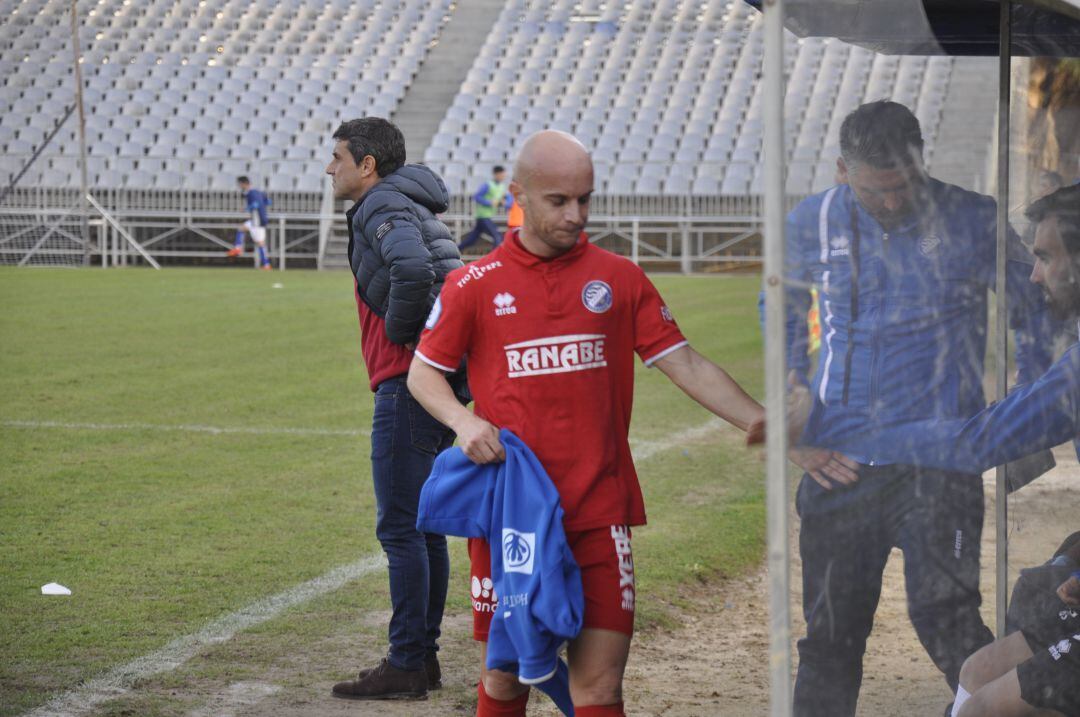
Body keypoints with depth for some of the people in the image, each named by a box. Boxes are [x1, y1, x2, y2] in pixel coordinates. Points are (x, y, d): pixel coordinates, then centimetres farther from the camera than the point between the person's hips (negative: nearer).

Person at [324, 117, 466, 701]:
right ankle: (425, 655, 20)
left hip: (408, 383, -10)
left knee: (400, 528, -7)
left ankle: (405, 665, -5)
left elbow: (413, 270, -31)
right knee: (423, 524, 14)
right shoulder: (411, 207, 20)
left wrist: (398, 333, -16)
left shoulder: (382, 207, -11)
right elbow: (450, 277, 27)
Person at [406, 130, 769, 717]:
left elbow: (685, 365, 6)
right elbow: (423, 371, 12)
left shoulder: (619, 278, 6)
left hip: (599, 514, 0)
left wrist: (757, 420, -7)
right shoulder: (474, 285, 4)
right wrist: (463, 421, -8)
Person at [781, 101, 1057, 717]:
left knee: (944, 615, -16)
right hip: (840, 459, 3)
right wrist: (792, 383, 11)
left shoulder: (973, 223, -3)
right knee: (829, 631, 8)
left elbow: (1038, 313, 8)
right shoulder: (813, 225, 3)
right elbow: (784, 308, 23)